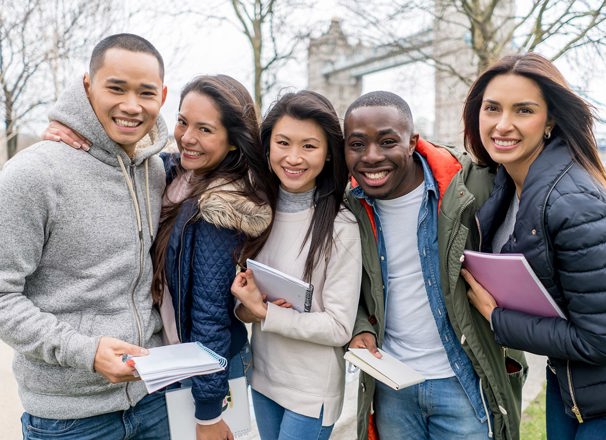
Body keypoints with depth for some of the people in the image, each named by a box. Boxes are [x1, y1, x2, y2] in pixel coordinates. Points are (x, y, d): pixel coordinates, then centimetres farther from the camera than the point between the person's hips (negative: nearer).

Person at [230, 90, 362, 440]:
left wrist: (265, 313, -21)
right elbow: (242, 295, 5)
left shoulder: (340, 227, -19)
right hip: (263, 376, 5)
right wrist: (246, 307, -16)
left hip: (312, 389, -5)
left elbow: (340, 328, -19)